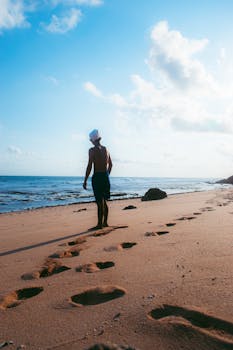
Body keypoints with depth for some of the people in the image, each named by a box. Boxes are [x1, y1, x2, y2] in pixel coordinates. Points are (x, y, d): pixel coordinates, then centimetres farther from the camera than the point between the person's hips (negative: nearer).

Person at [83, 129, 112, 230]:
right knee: (104, 201, 15)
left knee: (100, 202, -3)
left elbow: (89, 166, -16)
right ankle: (105, 222, 24)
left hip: (97, 177, -7)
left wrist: (85, 181, -11)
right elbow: (110, 164, 19)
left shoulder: (92, 150, -11)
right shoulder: (106, 149, 11)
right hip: (106, 176, 7)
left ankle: (99, 224, 3)